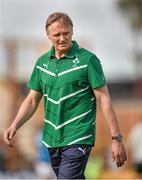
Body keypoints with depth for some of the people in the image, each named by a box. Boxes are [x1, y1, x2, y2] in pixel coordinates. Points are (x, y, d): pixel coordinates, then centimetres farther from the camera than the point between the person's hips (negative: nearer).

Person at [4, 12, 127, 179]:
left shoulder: (88, 60, -8)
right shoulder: (42, 63, 8)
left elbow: (104, 99, -8)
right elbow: (32, 100, 13)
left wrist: (116, 139, -11)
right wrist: (14, 126, -3)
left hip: (78, 140, -6)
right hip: (52, 140, 6)